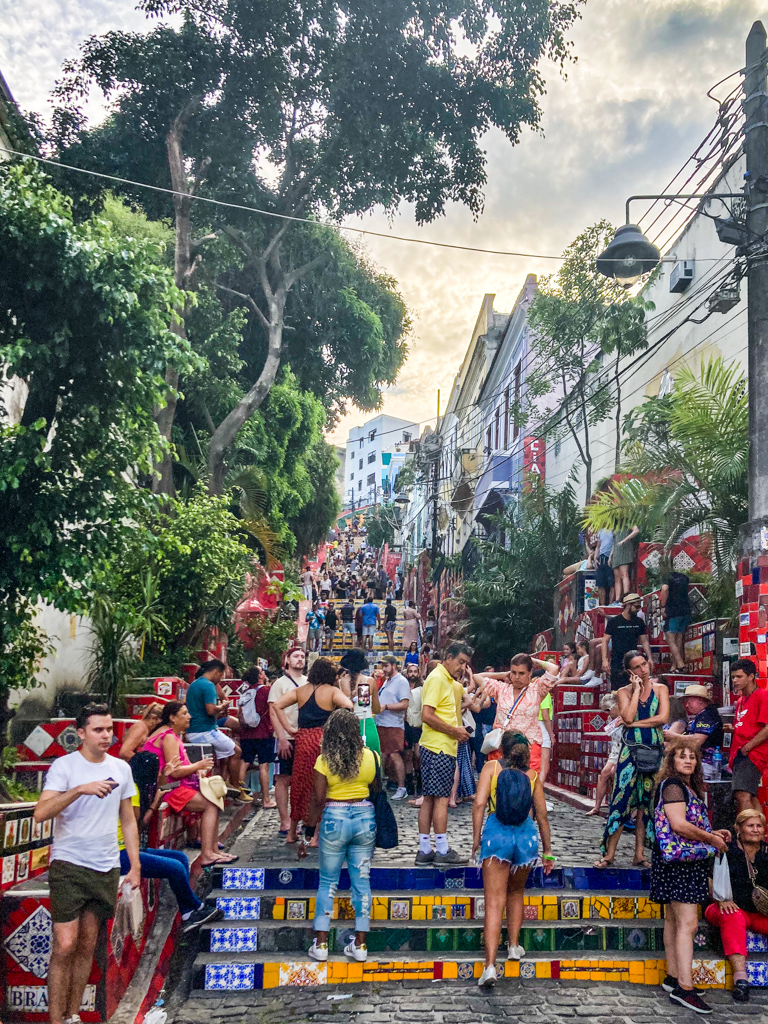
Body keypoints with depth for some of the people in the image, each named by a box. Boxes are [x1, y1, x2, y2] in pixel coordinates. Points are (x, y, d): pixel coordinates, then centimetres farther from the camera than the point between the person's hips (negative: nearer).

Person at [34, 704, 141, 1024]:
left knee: (87, 946, 10)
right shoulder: (64, 766, -7)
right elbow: (40, 813, -20)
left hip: (107, 868, 4)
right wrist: (81, 789, -30)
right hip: (69, 866, -4)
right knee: (65, 946, -7)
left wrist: (135, 866, 10)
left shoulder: (120, 768, 7)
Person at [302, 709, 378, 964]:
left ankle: (320, 944, 11)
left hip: (334, 819, -2)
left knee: (327, 882, 10)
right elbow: (377, 790, 3)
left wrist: (310, 829, 0)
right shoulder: (370, 756, -3)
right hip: (365, 818, 2)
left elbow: (318, 799, -9)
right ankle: (360, 945, 13)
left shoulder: (324, 760, -10)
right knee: (362, 881, 9)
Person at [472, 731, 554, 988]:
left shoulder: (491, 767, 6)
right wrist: (548, 851, 20)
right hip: (526, 835, 2)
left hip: (497, 834, -2)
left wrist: (476, 837, -1)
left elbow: (480, 803, -7)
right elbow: (542, 815, 12)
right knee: (516, 892, 28)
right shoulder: (532, 775, 12)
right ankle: (514, 946, 32)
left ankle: (490, 965, -14)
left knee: (494, 903, -5)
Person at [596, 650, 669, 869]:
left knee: (646, 801, 4)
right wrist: (637, 689, -7)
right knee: (622, 797, -7)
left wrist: (635, 723, -9)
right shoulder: (624, 692, 5)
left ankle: (639, 854, 10)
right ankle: (609, 853, -3)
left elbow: (663, 717, -8)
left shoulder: (660, 689, 7)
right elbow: (628, 717, -13)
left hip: (655, 750, 1)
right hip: (631, 749, -1)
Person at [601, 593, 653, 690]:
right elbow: (605, 640, -3)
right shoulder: (614, 621, -3)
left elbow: (644, 641, 13)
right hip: (617, 663, -3)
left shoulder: (639, 622, 8)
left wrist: (649, 658, 2)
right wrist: (605, 660, -11)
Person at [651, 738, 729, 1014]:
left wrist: (712, 834, 8)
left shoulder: (687, 788, 16)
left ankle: (673, 978, 22)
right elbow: (679, 825, -23)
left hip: (684, 863, 10)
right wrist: (711, 839, -12)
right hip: (677, 861, -10)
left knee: (673, 920, 14)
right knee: (688, 923, -13)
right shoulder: (673, 785, -14)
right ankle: (684, 988, -15)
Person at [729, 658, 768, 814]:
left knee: (743, 795, -23)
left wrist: (747, 747, -17)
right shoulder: (740, 700, 21)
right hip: (740, 754, 10)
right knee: (751, 798, 12)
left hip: (753, 754, -10)